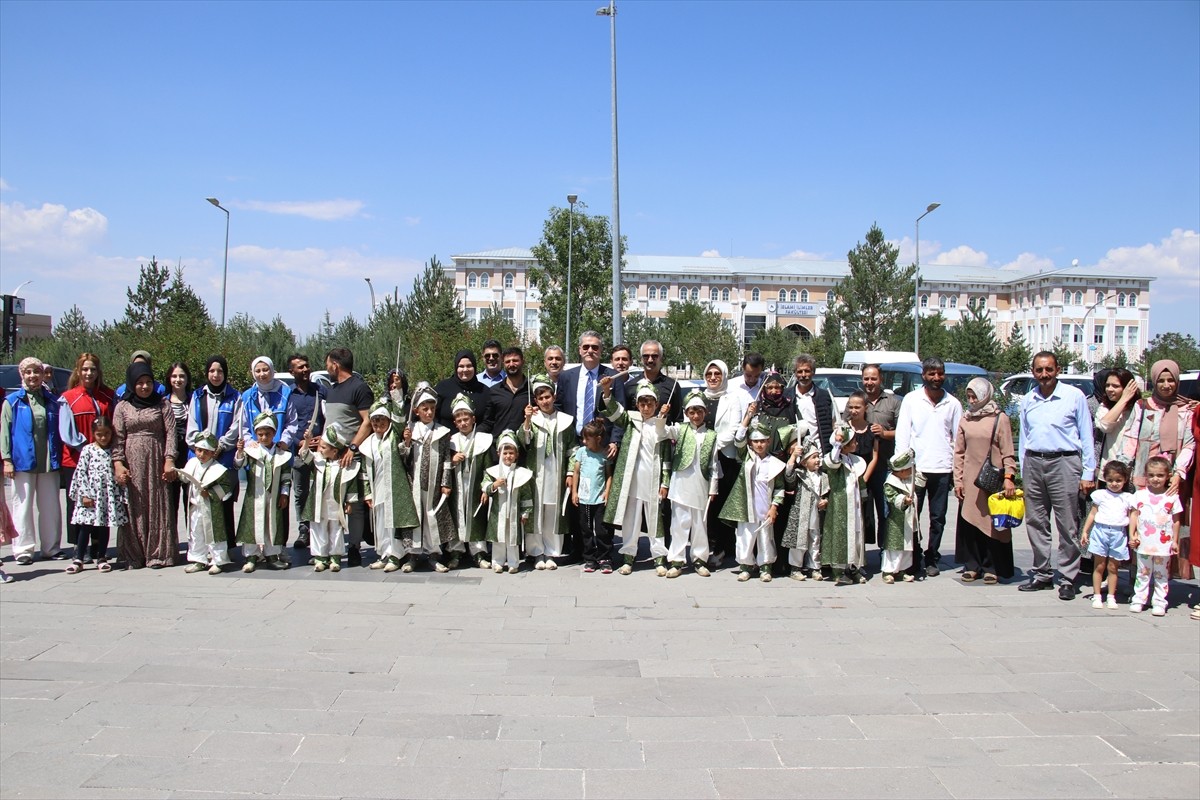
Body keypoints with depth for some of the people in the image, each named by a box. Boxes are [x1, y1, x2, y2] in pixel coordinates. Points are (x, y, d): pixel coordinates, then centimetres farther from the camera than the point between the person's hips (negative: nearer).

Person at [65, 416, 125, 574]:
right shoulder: (87, 450, -1)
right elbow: (81, 472, -4)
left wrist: (123, 495, 3)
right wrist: (84, 494, -10)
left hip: (110, 495, 2)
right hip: (90, 495, -2)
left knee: (104, 527, 9)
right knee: (85, 527, -1)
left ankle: (101, 558, 18)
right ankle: (79, 559, 5)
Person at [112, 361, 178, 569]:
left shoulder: (162, 404, 7)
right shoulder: (122, 407, 9)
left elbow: (170, 432, 1)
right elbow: (117, 438, 5)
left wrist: (169, 460, -9)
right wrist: (118, 463, -6)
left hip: (156, 462, -1)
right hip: (132, 462, 1)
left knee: (157, 507, -2)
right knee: (134, 508, 0)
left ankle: (157, 554, 2)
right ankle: (133, 556, 5)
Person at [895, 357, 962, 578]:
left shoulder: (953, 403, 8)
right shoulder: (911, 399, 3)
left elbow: (958, 437, 10)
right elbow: (902, 433, 2)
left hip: (942, 469, 2)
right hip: (915, 467, -2)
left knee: (938, 518, 8)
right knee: (912, 516, -1)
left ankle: (931, 559, 20)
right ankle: (914, 560, 9)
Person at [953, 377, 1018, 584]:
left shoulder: (1000, 419, -2)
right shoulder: (965, 420, 8)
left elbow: (1008, 452, -3)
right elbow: (959, 452, 10)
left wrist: (1009, 477, -13)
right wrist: (958, 480, 5)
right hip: (970, 480, 3)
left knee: (992, 522, 1)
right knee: (969, 521, 3)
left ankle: (991, 567, 10)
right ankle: (972, 565, 13)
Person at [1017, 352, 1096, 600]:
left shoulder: (1075, 396, 0)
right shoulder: (1027, 401, 13)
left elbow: (1086, 436, 1)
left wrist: (1088, 473, -3)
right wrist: (1023, 472, 14)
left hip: (1064, 462, -4)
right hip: (1033, 463, 5)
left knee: (1067, 525, -2)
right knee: (1035, 523, 8)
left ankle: (1068, 579, 4)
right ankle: (1042, 574, 19)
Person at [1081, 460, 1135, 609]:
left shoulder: (1128, 498, 8)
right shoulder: (1100, 495, 5)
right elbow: (1092, 514, 7)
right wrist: (1085, 531, 4)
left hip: (1119, 534, 1)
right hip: (1100, 531, -1)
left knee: (1113, 567, 6)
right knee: (1099, 566, 2)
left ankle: (1111, 597, 15)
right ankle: (1096, 596, 8)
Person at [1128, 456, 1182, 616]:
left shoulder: (1172, 497, -1)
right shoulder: (1140, 494, 1)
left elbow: (1176, 520, 3)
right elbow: (1134, 515, 3)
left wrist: (1175, 541, 2)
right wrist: (1132, 535, -3)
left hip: (1163, 544, -1)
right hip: (1144, 543, 1)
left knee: (1161, 575, 8)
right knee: (1143, 573, 9)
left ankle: (1159, 603, 12)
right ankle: (1138, 600, 15)